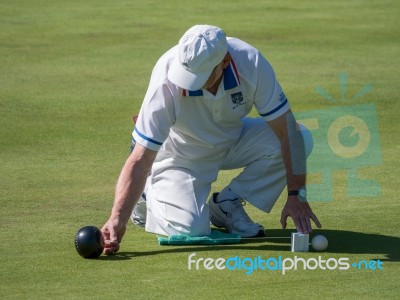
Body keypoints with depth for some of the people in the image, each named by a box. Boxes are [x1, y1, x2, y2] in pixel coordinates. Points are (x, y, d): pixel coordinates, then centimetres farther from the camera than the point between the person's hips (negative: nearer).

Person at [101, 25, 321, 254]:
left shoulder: (251, 63, -30)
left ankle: (227, 203, -3)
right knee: (191, 229, -26)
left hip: (232, 140, 3)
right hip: (181, 156, -3)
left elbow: (287, 129, -23)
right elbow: (140, 160, -34)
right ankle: (151, 195, 9)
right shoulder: (166, 84, -36)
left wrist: (296, 195, -27)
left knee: (300, 139, -22)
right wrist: (118, 219, -43)